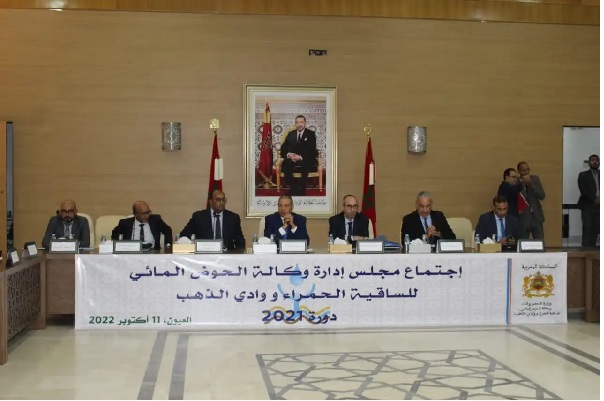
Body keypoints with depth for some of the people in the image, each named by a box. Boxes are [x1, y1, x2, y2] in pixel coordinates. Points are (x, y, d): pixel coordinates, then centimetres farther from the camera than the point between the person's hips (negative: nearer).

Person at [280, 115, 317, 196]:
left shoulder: (311, 134, 7)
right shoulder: (290, 134, 17)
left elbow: (312, 150, -5)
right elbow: (283, 149, 9)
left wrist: (301, 157, -22)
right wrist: (288, 154, -14)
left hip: (306, 161, -3)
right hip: (292, 160, 3)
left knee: (305, 166, -39)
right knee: (285, 165, -32)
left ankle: (302, 190, -26)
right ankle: (293, 189, -19)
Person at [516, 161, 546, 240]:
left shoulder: (535, 179, 2)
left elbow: (542, 196, -5)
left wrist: (531, 183, -17)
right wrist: (523, 184, -21)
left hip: (536, 217, 3)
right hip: (522, 218, -3)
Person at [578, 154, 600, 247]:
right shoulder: (583, 175, 6)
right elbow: (583, 190, -5)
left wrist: (600, 199, -10)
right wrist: (594, 199, -12)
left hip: (599, 206, 3)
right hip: (587, 206, -3)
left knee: (595, 230, 0)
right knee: (587, 230, -8)